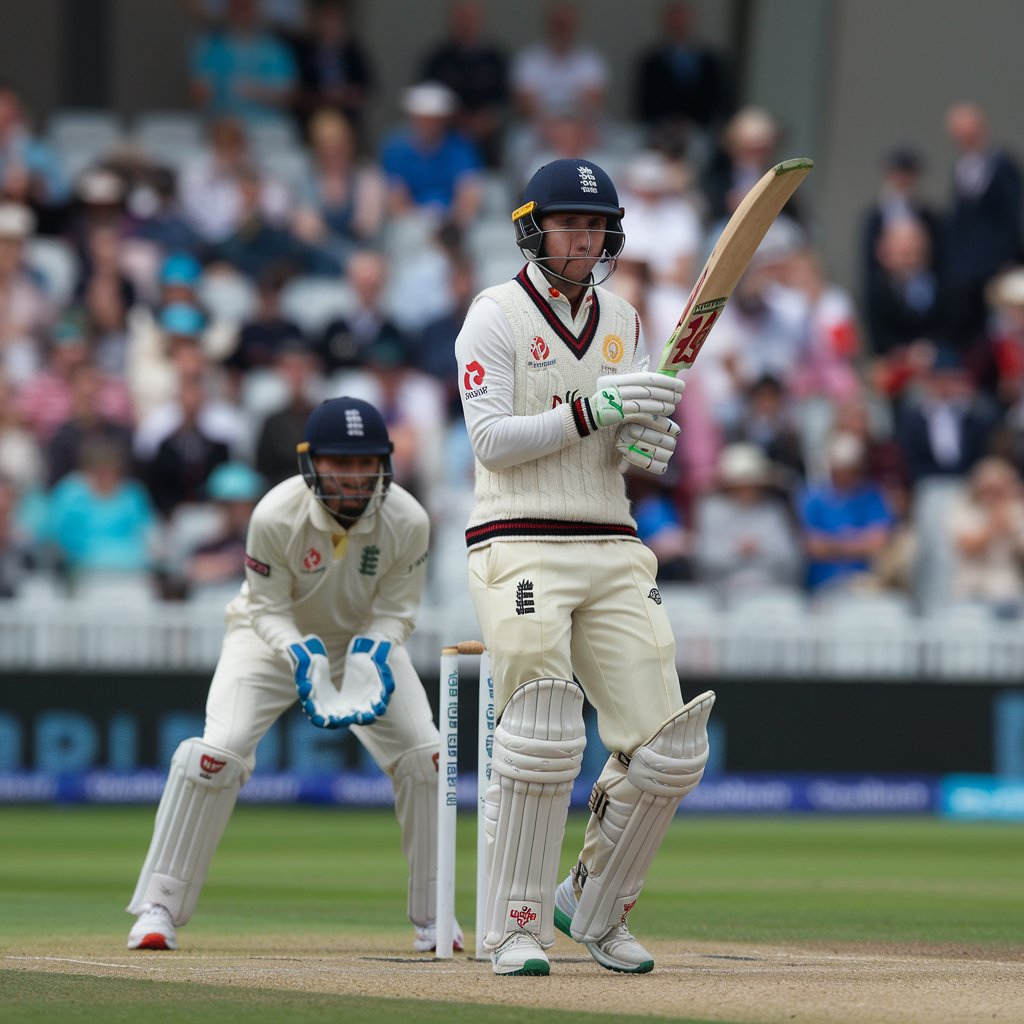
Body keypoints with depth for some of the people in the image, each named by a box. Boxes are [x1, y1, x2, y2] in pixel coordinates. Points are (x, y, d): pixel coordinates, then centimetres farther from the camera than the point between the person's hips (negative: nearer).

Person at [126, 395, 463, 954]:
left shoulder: (407, 521, -25)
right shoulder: (276, 515, -31)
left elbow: (395, 611, -13)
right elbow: (268, 609, -19)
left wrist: (372, 656, -33)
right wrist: (303, 657, -37)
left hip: (365, 639, 3)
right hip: (279, 636, -2)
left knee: (423, 756, -11)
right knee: (218, 750, -22)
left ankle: (433, 917, 6)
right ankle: (159, 908, -12)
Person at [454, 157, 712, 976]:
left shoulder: (621, 320, 16)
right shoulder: (497, 315, -1)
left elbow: (639, 442, 17)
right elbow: (492, 440, -11)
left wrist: (646, 440, -6)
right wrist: (590, 411, -19)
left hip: (613, 551, 6)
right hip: (521, 546, -6)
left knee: (670, 748, -2)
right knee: (542, 737, -18)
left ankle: (595, 907, 16)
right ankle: (516, 928, -7)